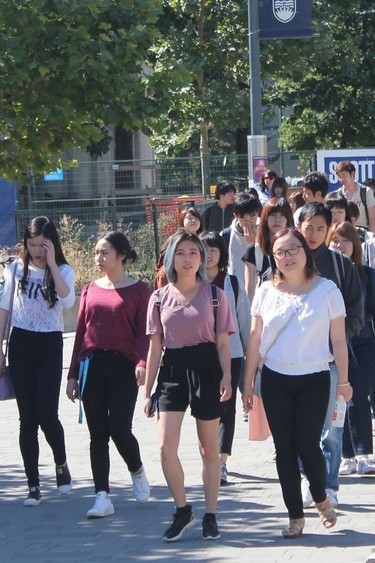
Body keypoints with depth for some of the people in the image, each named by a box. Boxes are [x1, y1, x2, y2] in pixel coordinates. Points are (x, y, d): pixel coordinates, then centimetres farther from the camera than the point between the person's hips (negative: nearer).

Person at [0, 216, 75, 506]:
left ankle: (61, 464, 21)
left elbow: (67, 300, -22)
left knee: (47, 414, -9)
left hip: (49, 345, -2)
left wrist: (51, 264, -22)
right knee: (27, 417, 1)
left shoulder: (63, 271, -2)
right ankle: (34, 486, 6)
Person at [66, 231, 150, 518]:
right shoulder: (90, 289, 12)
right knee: (97, 434, 1)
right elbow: (81, 332, 14)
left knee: (120, 430, -8)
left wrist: (142, 362, -22)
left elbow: (144, 332, -5)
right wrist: (73, 374, 12)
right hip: (91, 366, 4)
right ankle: (103, 497, 2)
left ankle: (137, 471, 23)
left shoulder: (138, 290, 1)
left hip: (123, 366, -4)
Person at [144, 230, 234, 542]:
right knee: (166, 447, -11)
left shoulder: (214, 295, 3)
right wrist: (147, 391, 7)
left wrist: (226, 378, -11)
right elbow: (155, 347, 8)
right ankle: (183, 510, 7)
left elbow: (223, 343, 3)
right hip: (173, 369, 1)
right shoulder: (160, 298, 6)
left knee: (209, 449, 5)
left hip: (206, 367, -1)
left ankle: (210, 516, 16)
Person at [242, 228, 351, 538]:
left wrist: (343, 381, 1)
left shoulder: (326, 290, -5)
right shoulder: (266, 292, 1)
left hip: (314, 380, -2)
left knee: (307, 445, -9)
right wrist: (248, 382, 5)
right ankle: (296, 516, 13)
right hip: (275, 381, 2)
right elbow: (255, 340, 6)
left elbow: (338, 340, -1)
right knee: (285, 449, 4)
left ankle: (321, 499, 20)